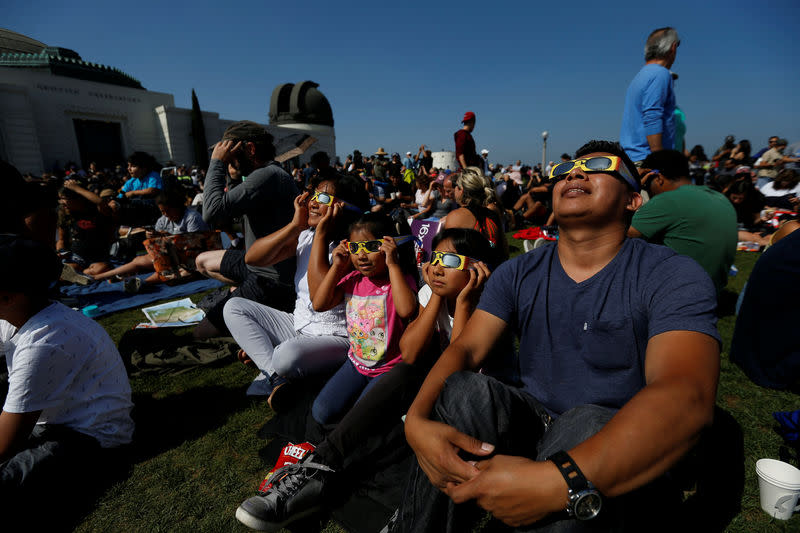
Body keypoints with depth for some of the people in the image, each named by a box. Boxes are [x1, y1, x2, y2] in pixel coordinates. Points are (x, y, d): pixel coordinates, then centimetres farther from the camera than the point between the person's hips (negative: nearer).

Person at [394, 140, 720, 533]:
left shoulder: (673, 276, -13)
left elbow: (687, 398, -29)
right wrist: (417, 420, -30)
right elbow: (466, 347, -9)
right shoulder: (518, 274, 0)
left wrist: (560, 482, -42)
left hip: (619, 451, -2)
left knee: (587, 423, -35)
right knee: (465, 388, -26)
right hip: (533, 423, 3)